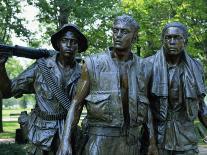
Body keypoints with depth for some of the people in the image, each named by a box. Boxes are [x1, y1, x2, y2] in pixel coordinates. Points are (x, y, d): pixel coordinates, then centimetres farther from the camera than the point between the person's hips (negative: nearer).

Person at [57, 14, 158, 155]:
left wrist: (153, 143, 9)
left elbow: (147, 107, 11)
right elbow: (76, 103, -3)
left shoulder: (144, 68, 3)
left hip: (131, 142, 3)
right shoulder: (93, 64, -5)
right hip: (100, 141, -2)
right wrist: (65, 140, -12)